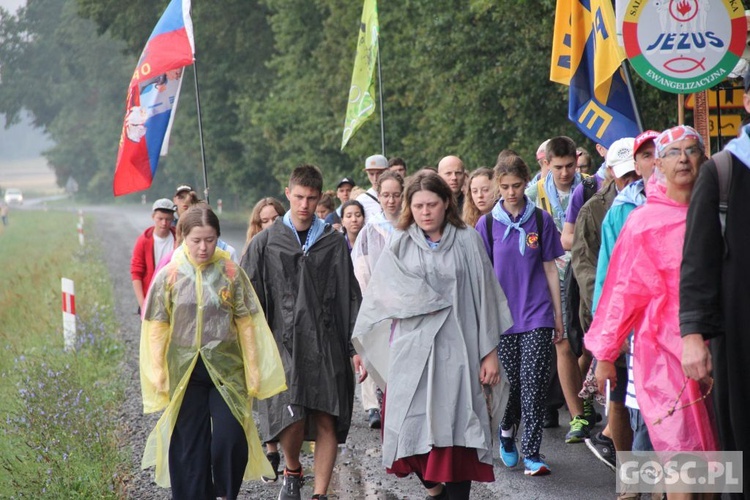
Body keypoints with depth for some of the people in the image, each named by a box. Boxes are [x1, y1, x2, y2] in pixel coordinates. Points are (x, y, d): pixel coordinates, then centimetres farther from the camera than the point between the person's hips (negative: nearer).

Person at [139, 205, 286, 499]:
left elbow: (247, 325, 3)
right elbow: (156, 329, 3)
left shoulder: (232, 274, 0)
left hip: (227, 369, 0)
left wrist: (253, 373, 2)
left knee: (230, 441, -10)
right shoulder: (169, 277, -1)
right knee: (189, 445, 4)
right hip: (185, 372, 1)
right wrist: (159, 375, 1)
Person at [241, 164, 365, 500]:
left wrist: (356, 347, 3)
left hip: (327, 345, 2)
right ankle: (292, 471, 16)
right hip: (283, 344, -1)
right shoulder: (266, 243, 6)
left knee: (327, 422, -3)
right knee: (292, 418, -13)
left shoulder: (334, 243, 9)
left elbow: (351, 299, 9)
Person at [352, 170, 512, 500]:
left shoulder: (467, 242, 5)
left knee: (456, 432, -6)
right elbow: (382, 296, 0)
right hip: (412, 351, 1)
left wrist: (490, 352, -1)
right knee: (414, 429, -3)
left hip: (457, 350, -1)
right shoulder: (399, 247, 9)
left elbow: (484, 297, 3)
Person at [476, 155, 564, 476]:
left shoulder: (541, 220, 3)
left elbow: (550, 269, 7)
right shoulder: (487, 224, 3)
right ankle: (507, 433, 34)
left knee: (534, 386, -6)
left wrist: (558, 315, 7)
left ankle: (531, 453, -2)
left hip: (537, 316, -1)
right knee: (509, 384, 6)